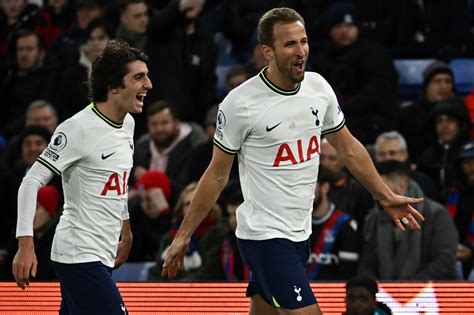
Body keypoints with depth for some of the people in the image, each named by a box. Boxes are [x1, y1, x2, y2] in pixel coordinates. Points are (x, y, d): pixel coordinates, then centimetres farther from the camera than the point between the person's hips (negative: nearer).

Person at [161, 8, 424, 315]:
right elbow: (217, 174, -5)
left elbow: (348, 148, 17)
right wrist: (184, 234, -3)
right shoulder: (240, 103, -14)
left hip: (300, 232, 6)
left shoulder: (318, 87, 3)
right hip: (264, 235, -6)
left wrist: (386, 196, 19)